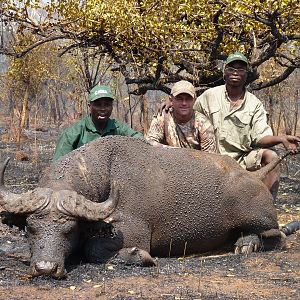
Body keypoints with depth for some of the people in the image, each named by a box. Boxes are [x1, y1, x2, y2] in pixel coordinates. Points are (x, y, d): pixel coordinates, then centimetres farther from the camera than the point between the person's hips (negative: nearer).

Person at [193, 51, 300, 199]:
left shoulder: (254, 104, 3)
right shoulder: (209, 96, 4)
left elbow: (260, 138, -8)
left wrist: (281, 139, -26)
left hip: (243, 159, 1)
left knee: (270, 156, -25)